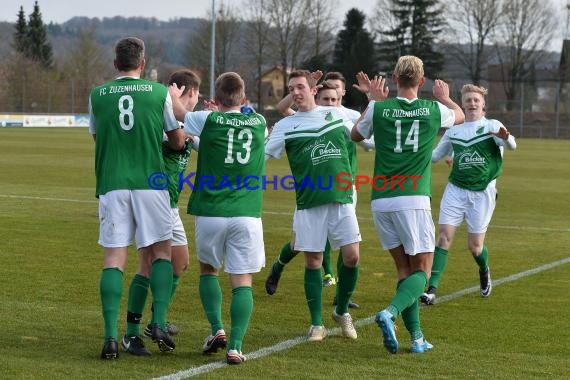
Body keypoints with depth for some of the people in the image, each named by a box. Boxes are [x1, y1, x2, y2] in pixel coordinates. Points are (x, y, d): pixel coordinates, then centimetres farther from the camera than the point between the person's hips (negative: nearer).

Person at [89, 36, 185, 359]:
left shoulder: (97, 96, 5)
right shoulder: (160, 93, 1)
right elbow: (178, 142, 9)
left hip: (112, 184, 1)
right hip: (150, 183, -1)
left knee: (114, 258, 2)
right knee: (161, 251, 11)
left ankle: (111, 336, -6)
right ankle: (160, 323, -2)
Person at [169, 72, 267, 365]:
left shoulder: (208, 120, -1)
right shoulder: (259, 123, 7)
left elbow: (178, 112, 15)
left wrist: (173, 95, 34)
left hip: (210, 213, 0)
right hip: (247, 216, 1)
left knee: (208, 269, 21)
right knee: (242, 281, 2)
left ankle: (217, 329, 6)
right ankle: (235, 346, -8)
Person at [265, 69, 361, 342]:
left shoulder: (336, 114, 10)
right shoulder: (286, 126, 4)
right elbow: (260, 153, -1)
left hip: (342, 198, 1)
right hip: (308, 203, -1)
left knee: (352, 256, -5)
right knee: (313, 261, 0)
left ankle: (342, 311, 19)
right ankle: (316, 324, 12)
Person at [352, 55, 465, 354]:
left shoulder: (379, 109, 0)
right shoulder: (433, 110, 1)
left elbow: (356, 135, 21)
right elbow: (460, 115, 26)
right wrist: (444, 96, 46)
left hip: (381, 200, 3)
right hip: (413, 200, -3)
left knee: (404, 268, 13)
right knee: (422, 270, 4)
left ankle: (416, 336, 9)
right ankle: (390, 313, -22)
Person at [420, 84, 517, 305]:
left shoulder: (492, 126, -1)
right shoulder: (453, 131, 11)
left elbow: (511, 146, -20)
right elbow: (434, 156, 23)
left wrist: (506, 137, -43)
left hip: (482, 193, -3)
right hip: (455, 190, 3)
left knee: (475, 246, 1)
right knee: (444, 237, -11)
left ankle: (484, 273, 37)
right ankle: (431, 290, -14)